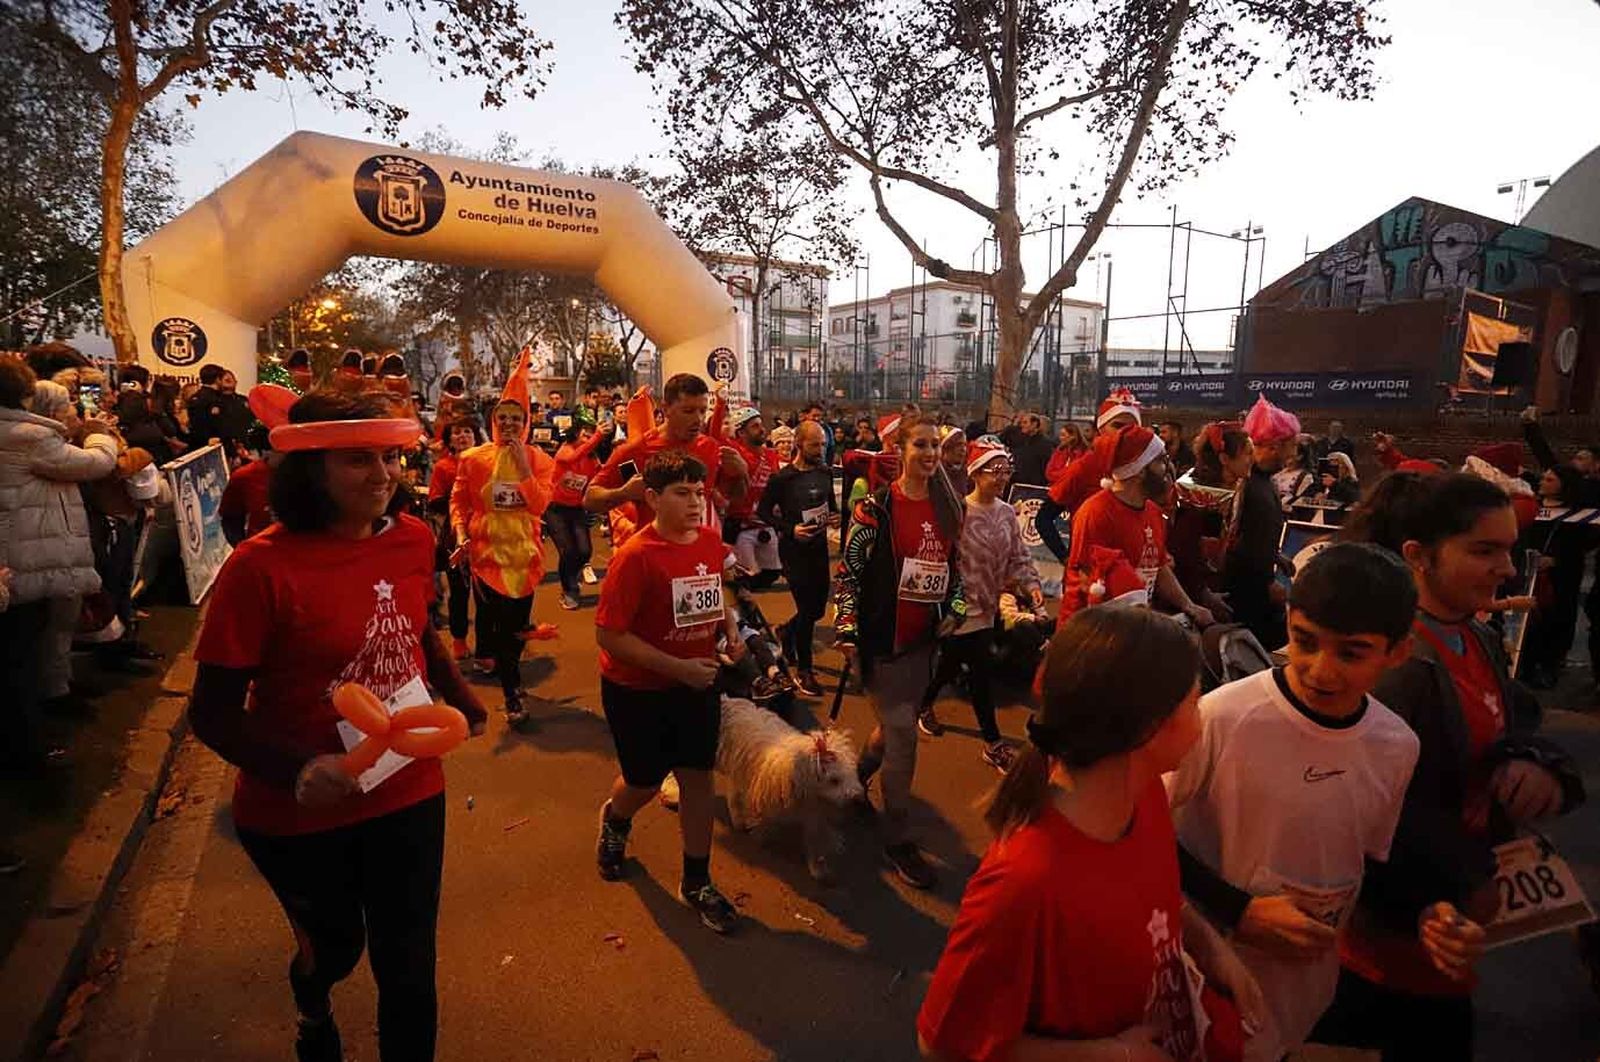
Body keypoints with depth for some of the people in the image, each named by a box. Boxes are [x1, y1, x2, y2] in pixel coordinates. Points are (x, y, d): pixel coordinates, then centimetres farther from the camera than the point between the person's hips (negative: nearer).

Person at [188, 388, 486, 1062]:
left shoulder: (414, 539, -7)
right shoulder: (260, 567, -22)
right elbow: (212, 713, -17)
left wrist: (464, 703, 7)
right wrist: (298, 770, -30)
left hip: (409, 791, 2)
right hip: (297, 813, -2)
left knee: (409, 969, 9)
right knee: (335, 945, 26)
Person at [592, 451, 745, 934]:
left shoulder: (712, 541, -5)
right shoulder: (635, 555, -24)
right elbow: (608, 634, -25)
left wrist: (731, 630, -5)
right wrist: (678, 667, -27)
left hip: (698, 682, 5)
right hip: (637, 690, -4)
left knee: (698, 776, 9)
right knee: (645, 781, 13)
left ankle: (697, 882, 28)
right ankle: (614, 821, 51)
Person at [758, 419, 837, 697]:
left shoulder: (825, 472, 3)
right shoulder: (781, 478, -13)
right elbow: (763, 511, -7)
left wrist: (835, 517, -3)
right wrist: (790, 529, -19)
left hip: (819, 547, 6)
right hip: (794, 550, -6)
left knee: (818, 607, 13)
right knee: (806, 609, -2)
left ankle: (787, 632, 44)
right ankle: (803, 671, 14)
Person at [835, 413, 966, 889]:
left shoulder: (949, 507, 6)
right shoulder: (877, 506, -11)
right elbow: (847, 569, -11)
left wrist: (954, 611, 4)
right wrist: (846, 629, -16)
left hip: (924, 637, 6)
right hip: (881, 635, -6)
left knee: (898, 723, 17)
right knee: (902, 733, -5)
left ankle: (854, 779, 46)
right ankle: (898, 840, 10)